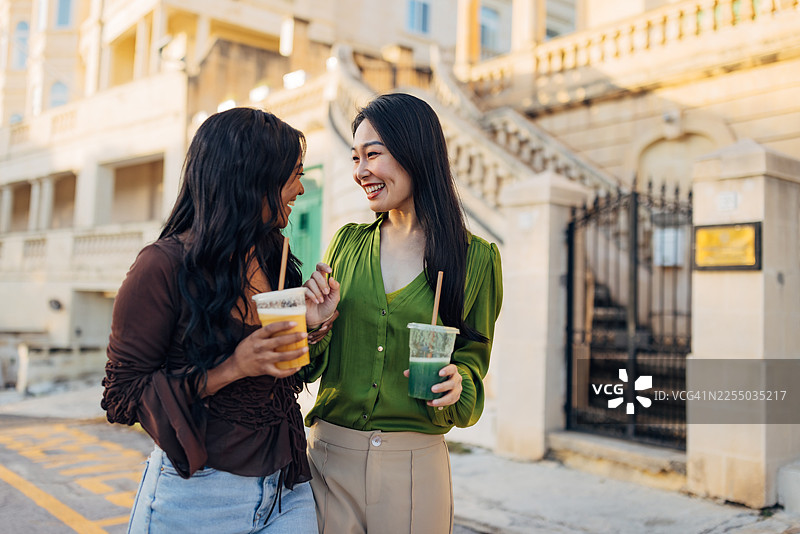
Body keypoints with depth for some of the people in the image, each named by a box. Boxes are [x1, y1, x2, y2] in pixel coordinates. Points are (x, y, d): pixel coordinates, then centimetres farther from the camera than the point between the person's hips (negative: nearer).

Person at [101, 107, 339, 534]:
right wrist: (232, 368, -22)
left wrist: (313, 326, -5)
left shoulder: (276, 259, 5)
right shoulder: (165, 266, -15)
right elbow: (122, 396, -12)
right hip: (198, 499, -5)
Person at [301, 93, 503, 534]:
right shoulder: (348, 242, 4)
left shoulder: (476, 258, -3)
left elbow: (473, 360, 6)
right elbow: (310, 366, 8)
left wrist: (457, 383, -16)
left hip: (416, 463, -2)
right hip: (329, 454, 2)